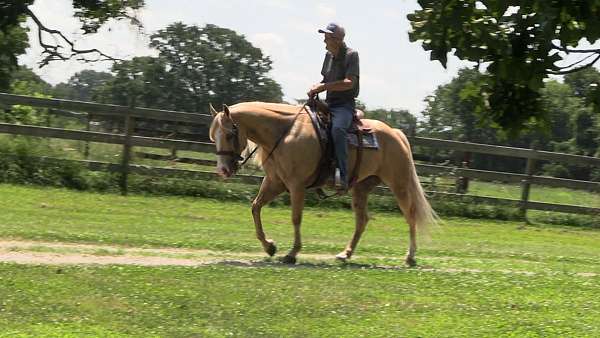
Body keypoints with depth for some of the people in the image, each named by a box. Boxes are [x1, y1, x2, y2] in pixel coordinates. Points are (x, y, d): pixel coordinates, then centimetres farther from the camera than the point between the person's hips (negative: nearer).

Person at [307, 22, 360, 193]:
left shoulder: (351, 55, -7)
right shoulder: (329, 55, 16)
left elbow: (349, 83, -18)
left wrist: (323, 87, -18)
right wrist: (316, 87, 3)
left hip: (345, 104, -9)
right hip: (328, 104, 9)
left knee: (337, 129, -37)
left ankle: (343, 177, -41)